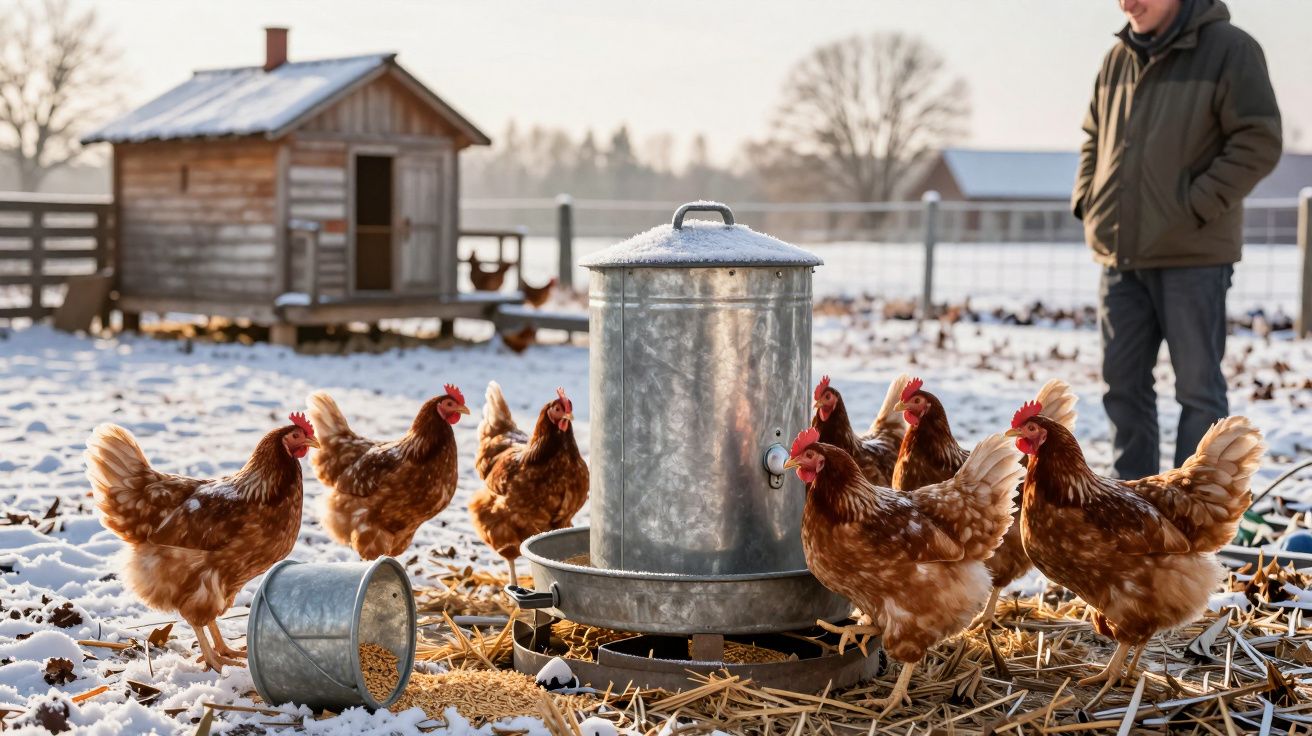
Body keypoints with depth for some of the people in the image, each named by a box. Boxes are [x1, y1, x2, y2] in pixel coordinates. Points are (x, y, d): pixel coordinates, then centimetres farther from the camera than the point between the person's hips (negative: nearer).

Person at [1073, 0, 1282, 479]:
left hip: (1193, 255, -6)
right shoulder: (1118, 59, 11)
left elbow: (1259, 143, -11)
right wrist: (1087, 200, 7)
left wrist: (1195, 208, -16)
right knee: (1123, 382, 10)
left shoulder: (1229, 49, -7)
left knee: (1197, 386, 0)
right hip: (1119, 254, 6)